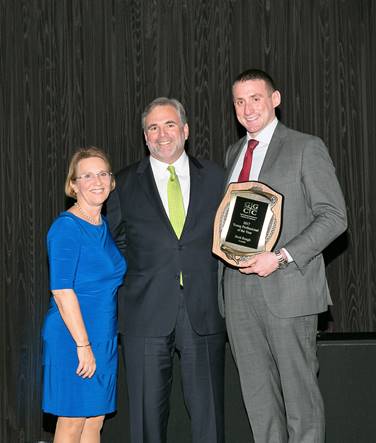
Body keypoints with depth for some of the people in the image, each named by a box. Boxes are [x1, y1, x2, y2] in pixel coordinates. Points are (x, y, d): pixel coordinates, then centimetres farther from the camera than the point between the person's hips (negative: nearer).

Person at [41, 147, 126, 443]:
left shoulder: (105, 226, 11)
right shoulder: (66, 227, -13)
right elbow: (62, 291, -18)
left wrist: (97, 344, 16)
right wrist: (83, 344, -20)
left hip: (103, 337, 8)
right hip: (72, 335, -7)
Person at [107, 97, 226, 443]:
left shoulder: (214, 177, 8)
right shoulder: (125, 185, 6)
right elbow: (116, 247, 11)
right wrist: (132, 290, 3)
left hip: (204, 312, 1)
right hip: (147, 314, 0)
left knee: (209, 412, 5)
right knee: (148, 412, 6)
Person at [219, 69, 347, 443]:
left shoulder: (306, 148, -3)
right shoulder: (233, 153, 17)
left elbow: (333, 216, -8)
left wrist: (281, 257, -17)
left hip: (286, 286, -6)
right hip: (237, 286, 6)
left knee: (299, 388, 2)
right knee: (257, 391, 11)